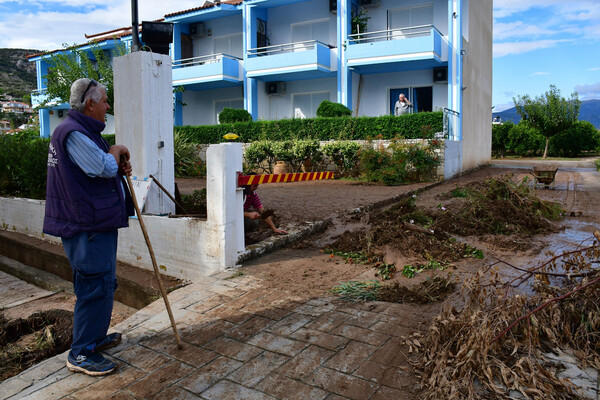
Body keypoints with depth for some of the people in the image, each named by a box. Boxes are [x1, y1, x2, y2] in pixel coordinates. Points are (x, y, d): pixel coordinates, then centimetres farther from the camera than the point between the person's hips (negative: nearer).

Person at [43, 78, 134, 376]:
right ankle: (81, 354, 6)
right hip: (87, 225, -11)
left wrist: (119, 165, 3)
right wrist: (117, 151, -5)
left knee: (102, 283, 19)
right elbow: (104, 167, -25)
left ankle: (95, 336, 34)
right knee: (96, 285, -6)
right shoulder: (74, 133, -18)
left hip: (97, 221, 11)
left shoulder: (84, 131, 18)